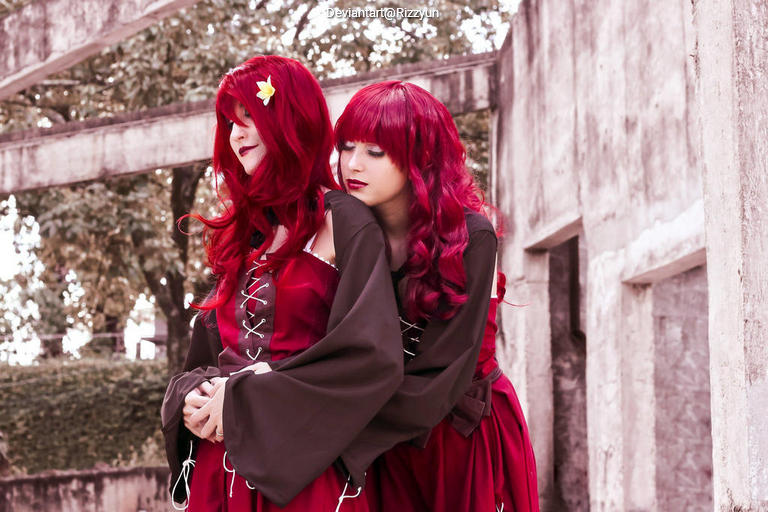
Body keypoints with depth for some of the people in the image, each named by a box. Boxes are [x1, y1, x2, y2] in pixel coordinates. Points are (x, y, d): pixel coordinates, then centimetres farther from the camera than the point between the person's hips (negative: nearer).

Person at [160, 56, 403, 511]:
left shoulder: (343, 221, -5)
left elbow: (372, 356, -17)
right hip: (220, 471, 6)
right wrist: (193, 397, -6)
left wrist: (242, 399, -13)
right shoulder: (242, 231, 15)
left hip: (302, 472, -6)